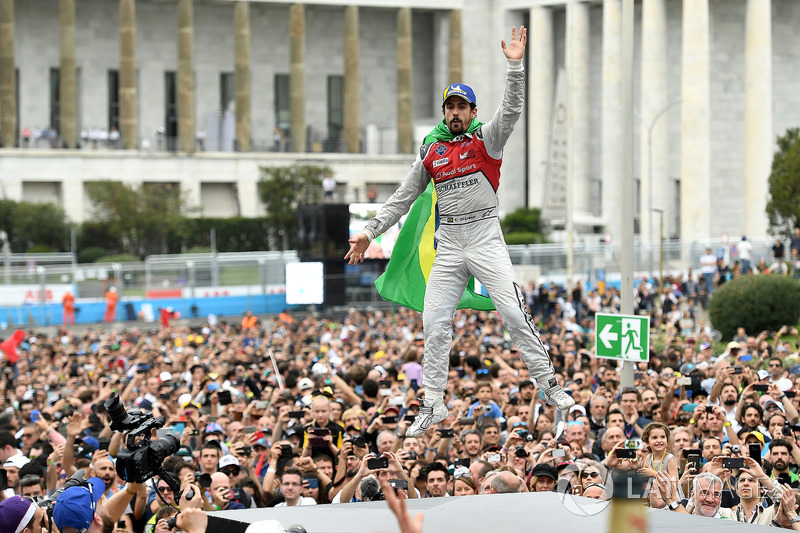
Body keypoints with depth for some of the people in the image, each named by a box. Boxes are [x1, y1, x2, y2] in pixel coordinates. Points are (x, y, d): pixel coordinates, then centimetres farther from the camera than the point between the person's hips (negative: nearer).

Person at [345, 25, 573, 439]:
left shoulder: (487, 138, 1)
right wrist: (369, 232, 8)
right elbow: (402, 198, 14)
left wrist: (514, 65, -29)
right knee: (434, 322, -1)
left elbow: (511, 111, -17)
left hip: (486, 240, -4)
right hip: (448, 246, 4)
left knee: (514, 314, -12)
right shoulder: (430, 152, 10)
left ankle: (549, 385, -2)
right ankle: (433, 406, 7)